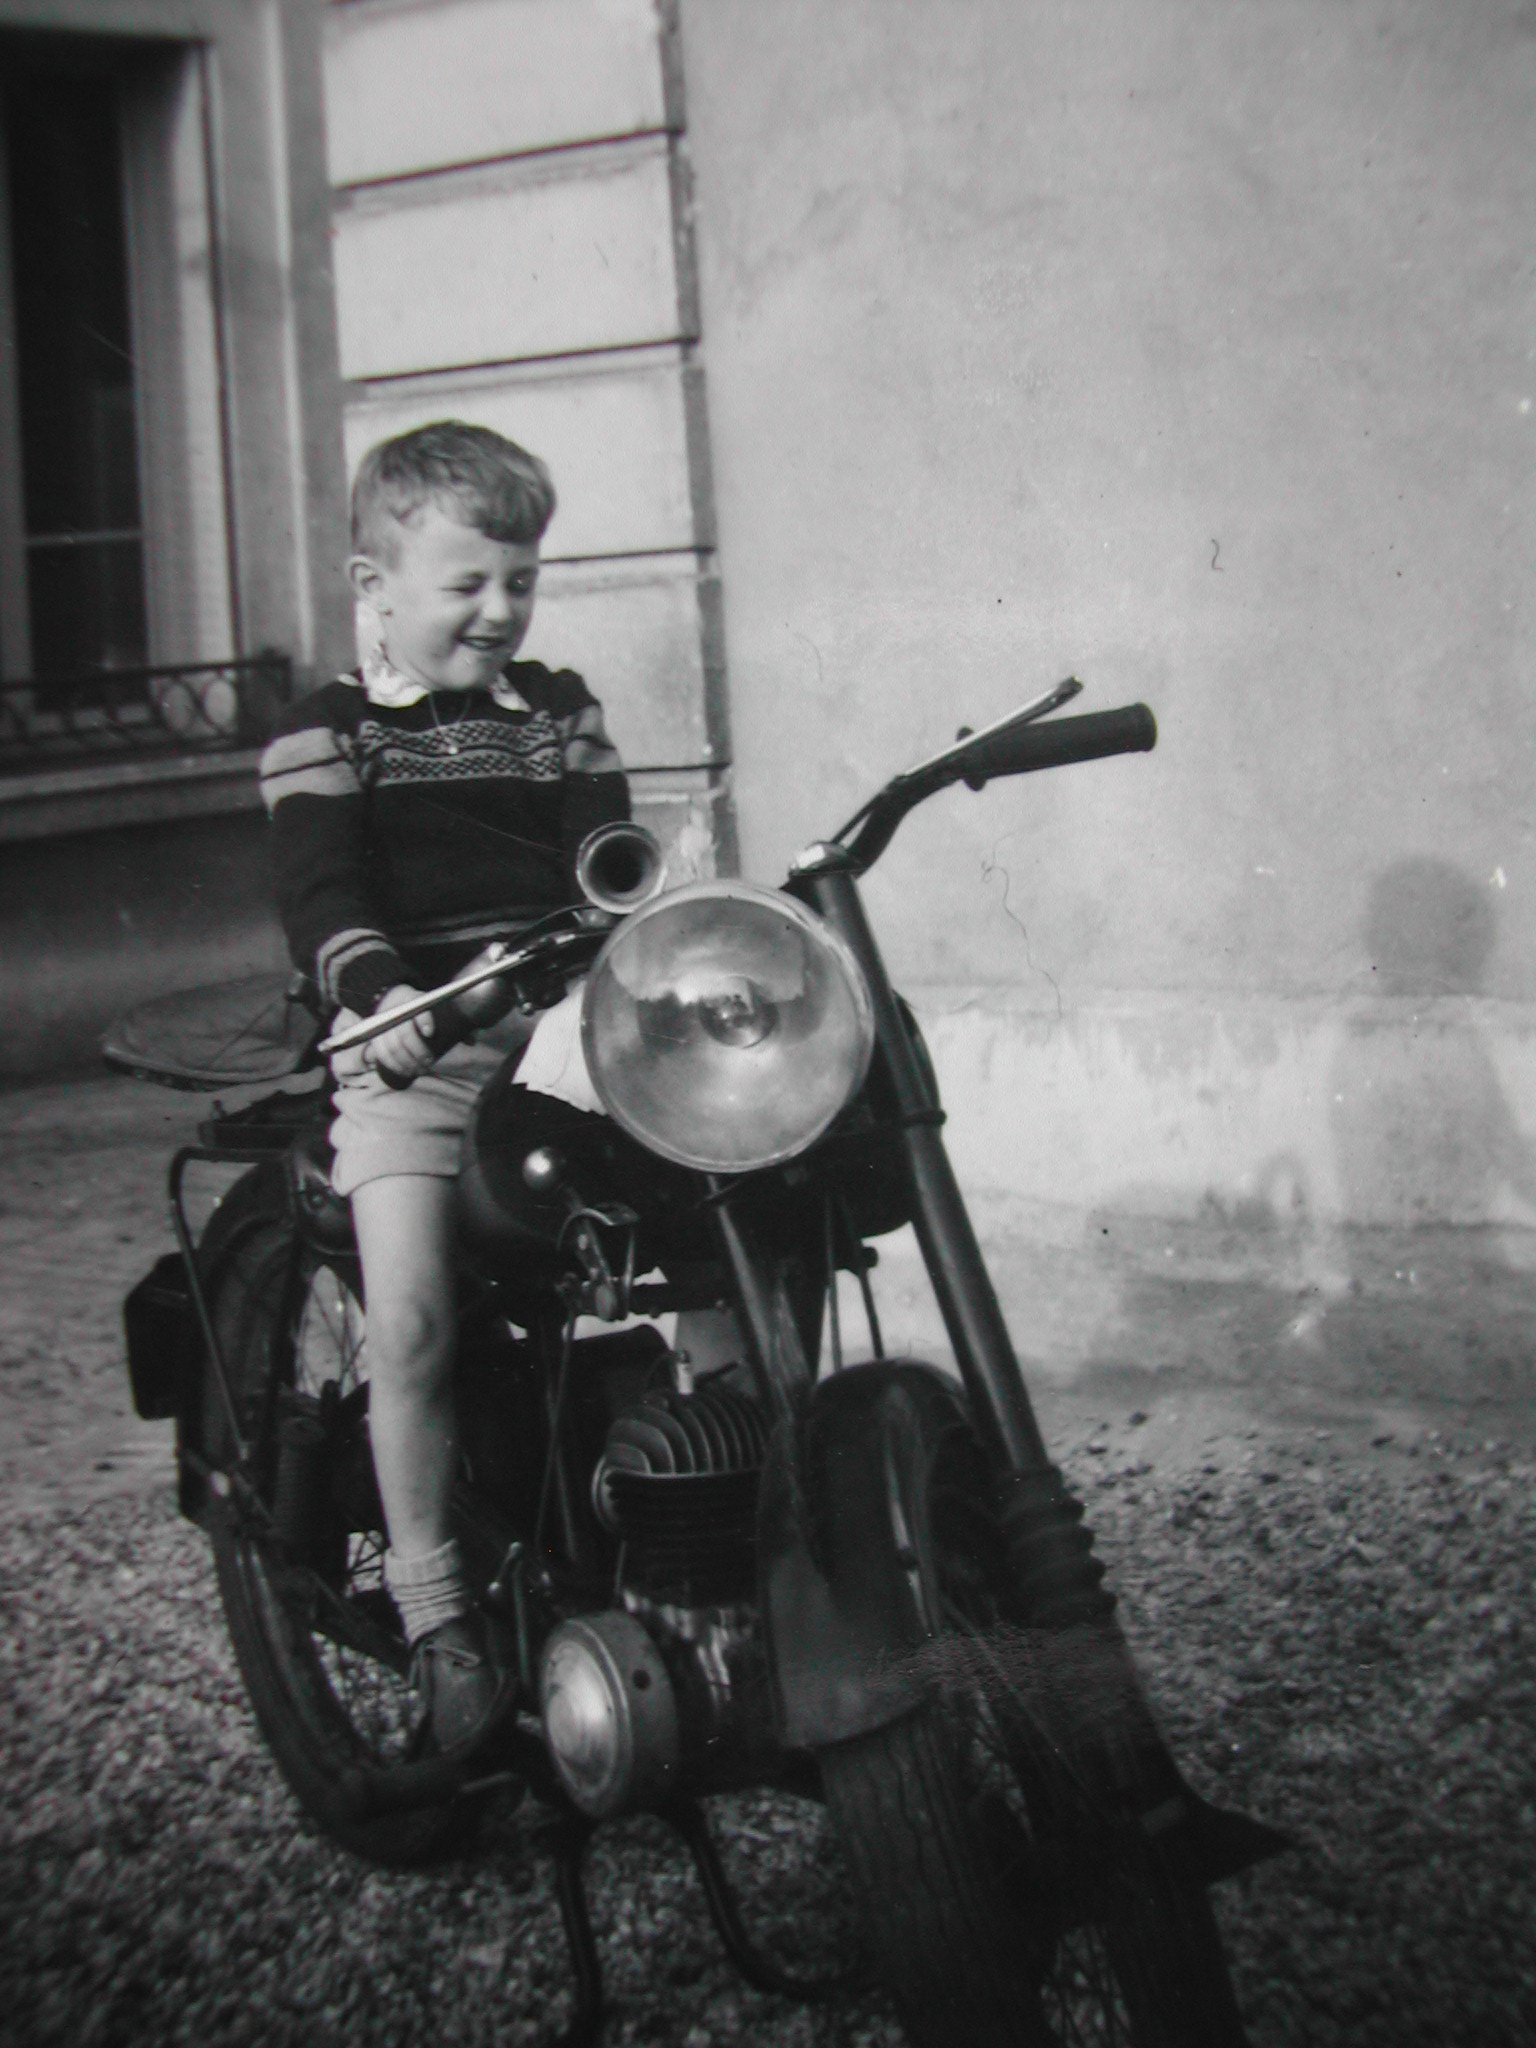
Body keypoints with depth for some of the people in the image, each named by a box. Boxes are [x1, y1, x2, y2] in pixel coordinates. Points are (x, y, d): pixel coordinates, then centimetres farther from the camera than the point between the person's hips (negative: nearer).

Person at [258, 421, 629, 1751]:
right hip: (408, 1056, -3)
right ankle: (434, 1606, -7)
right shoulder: (326, 737, 6)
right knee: (412, 1321, -20)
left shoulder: (561, 712, 19)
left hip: (562, 1027, 4)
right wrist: (389, 1000, -25)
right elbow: (324, 900, -6)